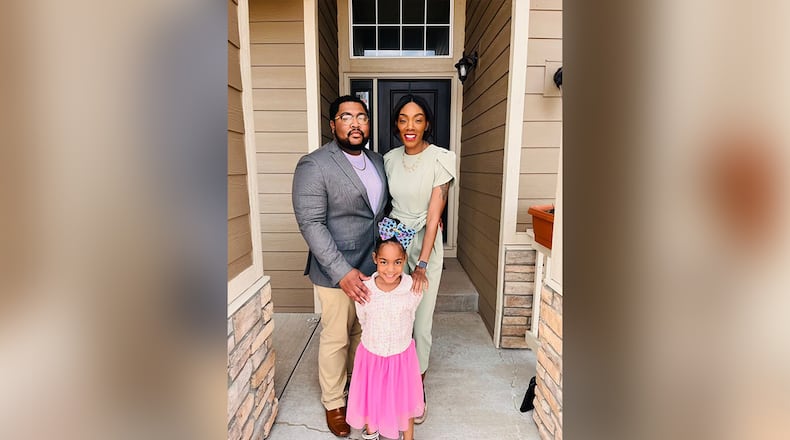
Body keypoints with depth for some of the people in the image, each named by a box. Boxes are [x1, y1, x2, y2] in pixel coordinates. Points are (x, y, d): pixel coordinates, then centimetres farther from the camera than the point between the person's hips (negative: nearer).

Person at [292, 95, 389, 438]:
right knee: (336, 338, 11)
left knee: (363, 332, 22)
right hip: (336, 271, -6)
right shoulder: (314, 165, -16)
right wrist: (343, 272, -25)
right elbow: (311, 224, -20)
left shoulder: (377, 161, 6)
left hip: (373, 266, 6)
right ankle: (333, 403, 35)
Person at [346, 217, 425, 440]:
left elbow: (409, 319, -3)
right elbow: (363, 321, -3)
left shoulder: (414, 289, -23)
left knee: (404, 398, 20)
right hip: (371, 354, 1)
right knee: (370, 396, 23)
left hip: (401, 355, -1)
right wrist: (376, 340, 7)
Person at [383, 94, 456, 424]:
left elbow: (434, 213, -17)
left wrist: (422, 263, -21)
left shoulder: (440, 158, -12)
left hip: (426, 243, -3)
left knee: (421, 320, 6)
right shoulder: (390, 159, 2)